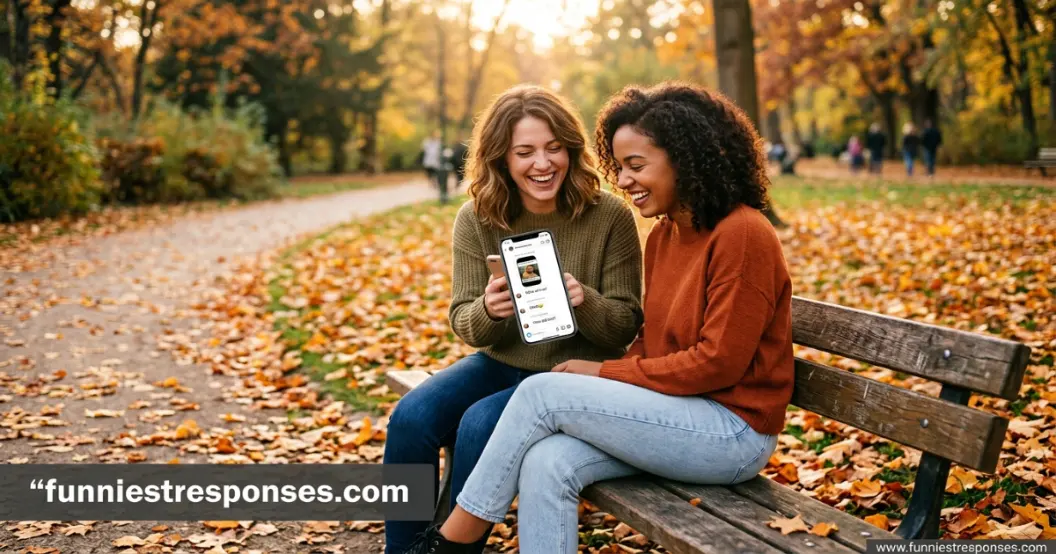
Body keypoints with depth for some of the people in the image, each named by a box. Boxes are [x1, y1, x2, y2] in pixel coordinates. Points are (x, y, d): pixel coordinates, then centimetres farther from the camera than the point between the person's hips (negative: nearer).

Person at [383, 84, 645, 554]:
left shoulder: (610, 217, -13)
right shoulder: (477, 218, -5)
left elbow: (626, 327, -9)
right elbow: (463, 322, -2)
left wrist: (586, 303, -31)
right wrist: (486, 311, -26)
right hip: (500, 363, 4)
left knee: (479, 425, -28)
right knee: (410, 418, -20)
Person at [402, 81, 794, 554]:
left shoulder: (742, 235, -15)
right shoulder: (663, 233, 11)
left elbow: (719, 361, -18)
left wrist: (606, 372, -13)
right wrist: (608, 381, -5)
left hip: (734, 432, -7)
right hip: (677, 414, 7)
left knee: (542, 392, -18)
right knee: (547, 462, -19)